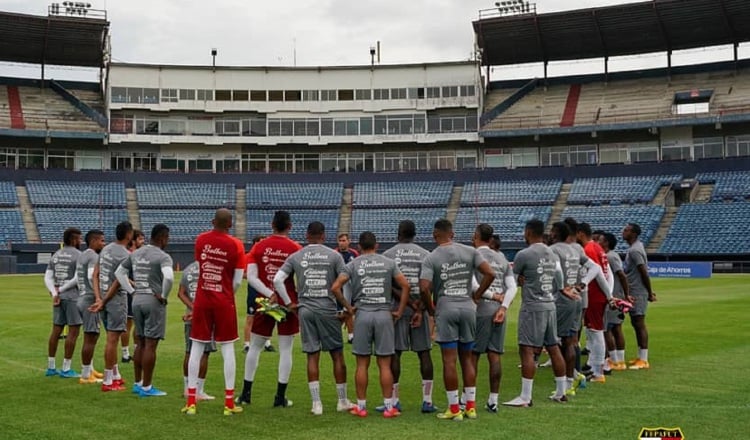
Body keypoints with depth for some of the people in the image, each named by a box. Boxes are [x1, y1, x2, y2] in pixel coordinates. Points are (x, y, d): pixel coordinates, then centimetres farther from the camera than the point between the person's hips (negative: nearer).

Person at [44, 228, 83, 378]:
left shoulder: (55, 255, 12)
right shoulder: (78, 255, -9)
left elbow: (48, 278, 5)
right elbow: (78, 279, -17)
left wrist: (54, 293, -4)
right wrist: (61, 290, -7)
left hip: (58, 297, 7)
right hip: (73, 297, -7)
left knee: (56, 331, 13)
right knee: (73, 332, -1)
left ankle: (51, 367, 19)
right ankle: (66, 369, 0)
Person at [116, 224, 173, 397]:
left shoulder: (135, 254, 10)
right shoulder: (163, 256, -12)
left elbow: (119, 272, 16)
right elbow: (168, 277, -28)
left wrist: (131, 291, 13)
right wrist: (164, 295, -13)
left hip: (137, 299, 7)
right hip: (153, 301, -7)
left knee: (140, 343, 16)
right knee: (150, 344, -2)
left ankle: (138, 383, 23)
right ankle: (146, 387, 2)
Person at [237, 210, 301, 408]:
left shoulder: (259, 247, 1)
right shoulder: (296, 248, -5)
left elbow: (251, 276, -7)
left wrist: (270, 294, -11)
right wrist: (291, 301, 1)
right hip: (288, 304, -2)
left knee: (255, 347, 14)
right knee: (285, 350, 4)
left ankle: (246, 393, 17)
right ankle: (280, 397, 4)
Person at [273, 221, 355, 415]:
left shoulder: (295, 257, 4)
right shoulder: (334, 255, 0)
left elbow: (277, 280, -2)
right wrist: (347, 306, 7)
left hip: (305, 310, 2)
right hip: (328, 310, -2)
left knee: (312, 356, 6)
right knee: (337, 355, 9)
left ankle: (316, 403, 6)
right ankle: (342, 401, 17)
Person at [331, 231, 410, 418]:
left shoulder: (353, 264, 5)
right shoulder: (389, 263, 7)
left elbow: (335, 287, -4)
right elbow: (405, 285, 1)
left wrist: (348, 307, 4)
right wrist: (400, 311, 6)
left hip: (362, 314, 0)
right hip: (384, 314, 0)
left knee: (362, 364, 6)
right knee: (385, 364, 3)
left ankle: (361, 406, 11)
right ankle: (388, 407, 5)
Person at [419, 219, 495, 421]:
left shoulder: (431, 258, -5)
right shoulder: (469, 252, 3)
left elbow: (424, 288, -14)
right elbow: (490, 274, -3)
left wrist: (431, 308, 2)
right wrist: (476, 296, 7)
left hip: (445, 309, -3)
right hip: (468, 307, 3)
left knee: (449, 360, 1)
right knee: (467, 357, 13)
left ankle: (454, 408, 5)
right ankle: (470, 406, 16)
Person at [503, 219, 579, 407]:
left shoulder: (524, 254, -12)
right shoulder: (552, 254, 9)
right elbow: (558, 283, 12)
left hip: (532, 306, -7)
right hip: (550, 305, 8)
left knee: (527, 349, -6)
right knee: (553, 348, 13)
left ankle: (525, 397, -7)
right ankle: (561, 393, 21)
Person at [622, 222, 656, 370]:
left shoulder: (634, 250, -18)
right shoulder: (636, 247, 13)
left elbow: (644, 272, -20)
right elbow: (643, 273, 17)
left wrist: (649, 293, -15)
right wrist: (649, 291, 19)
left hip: (637, 294, -10)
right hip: (634, 293, 10)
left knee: (639, 324, -6)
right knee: (636, 323, 14)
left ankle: (643, 360, -3)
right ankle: (641, 357, 21)